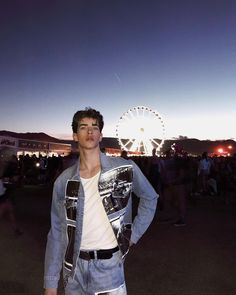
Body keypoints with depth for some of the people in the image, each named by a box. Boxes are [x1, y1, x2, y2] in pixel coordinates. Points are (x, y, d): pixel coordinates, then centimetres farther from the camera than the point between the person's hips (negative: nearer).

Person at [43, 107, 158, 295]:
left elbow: (150, 198, 6)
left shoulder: (125, 169, -10)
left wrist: (133, 235, 0)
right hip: (74, 267, 3)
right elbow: (57, 233, 0)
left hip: (110, 265, -2)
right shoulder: (64, 181, -5)